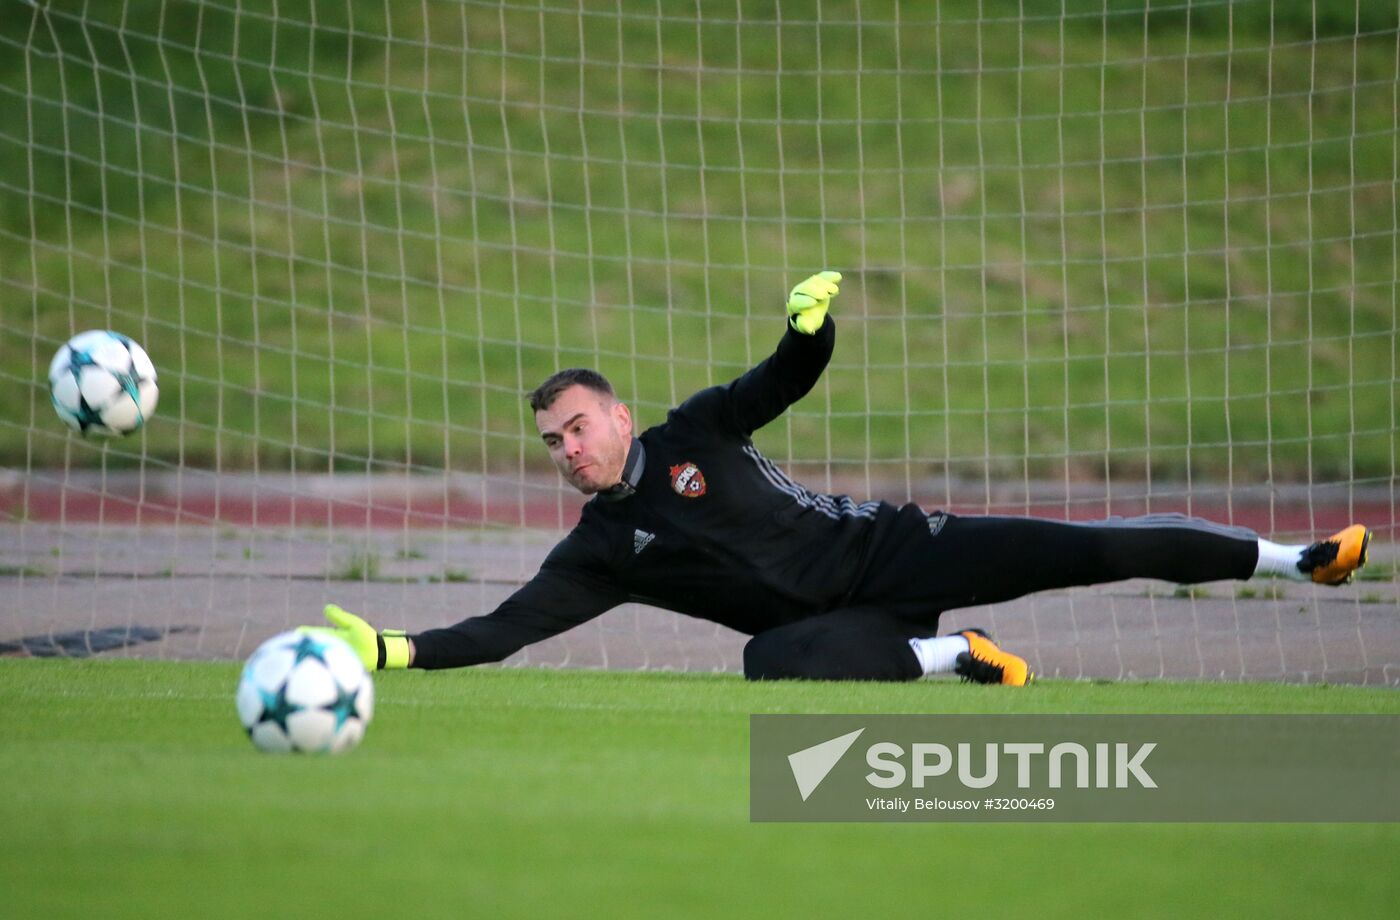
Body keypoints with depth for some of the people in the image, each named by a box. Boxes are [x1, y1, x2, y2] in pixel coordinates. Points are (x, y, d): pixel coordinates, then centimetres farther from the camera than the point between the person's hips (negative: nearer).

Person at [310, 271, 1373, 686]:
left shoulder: (693, 434, 2)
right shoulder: (598, 553, 3)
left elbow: (788, 378, 1)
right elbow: (506, 627, -2)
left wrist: (814, 322, -22)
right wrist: (395, 651, -14)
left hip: (889, 552, -1)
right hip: (847, 631, 1)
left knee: (1075, 548, -13)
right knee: (767, 660, -35)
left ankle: (1297, 557, -8)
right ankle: (953, 656, -20)